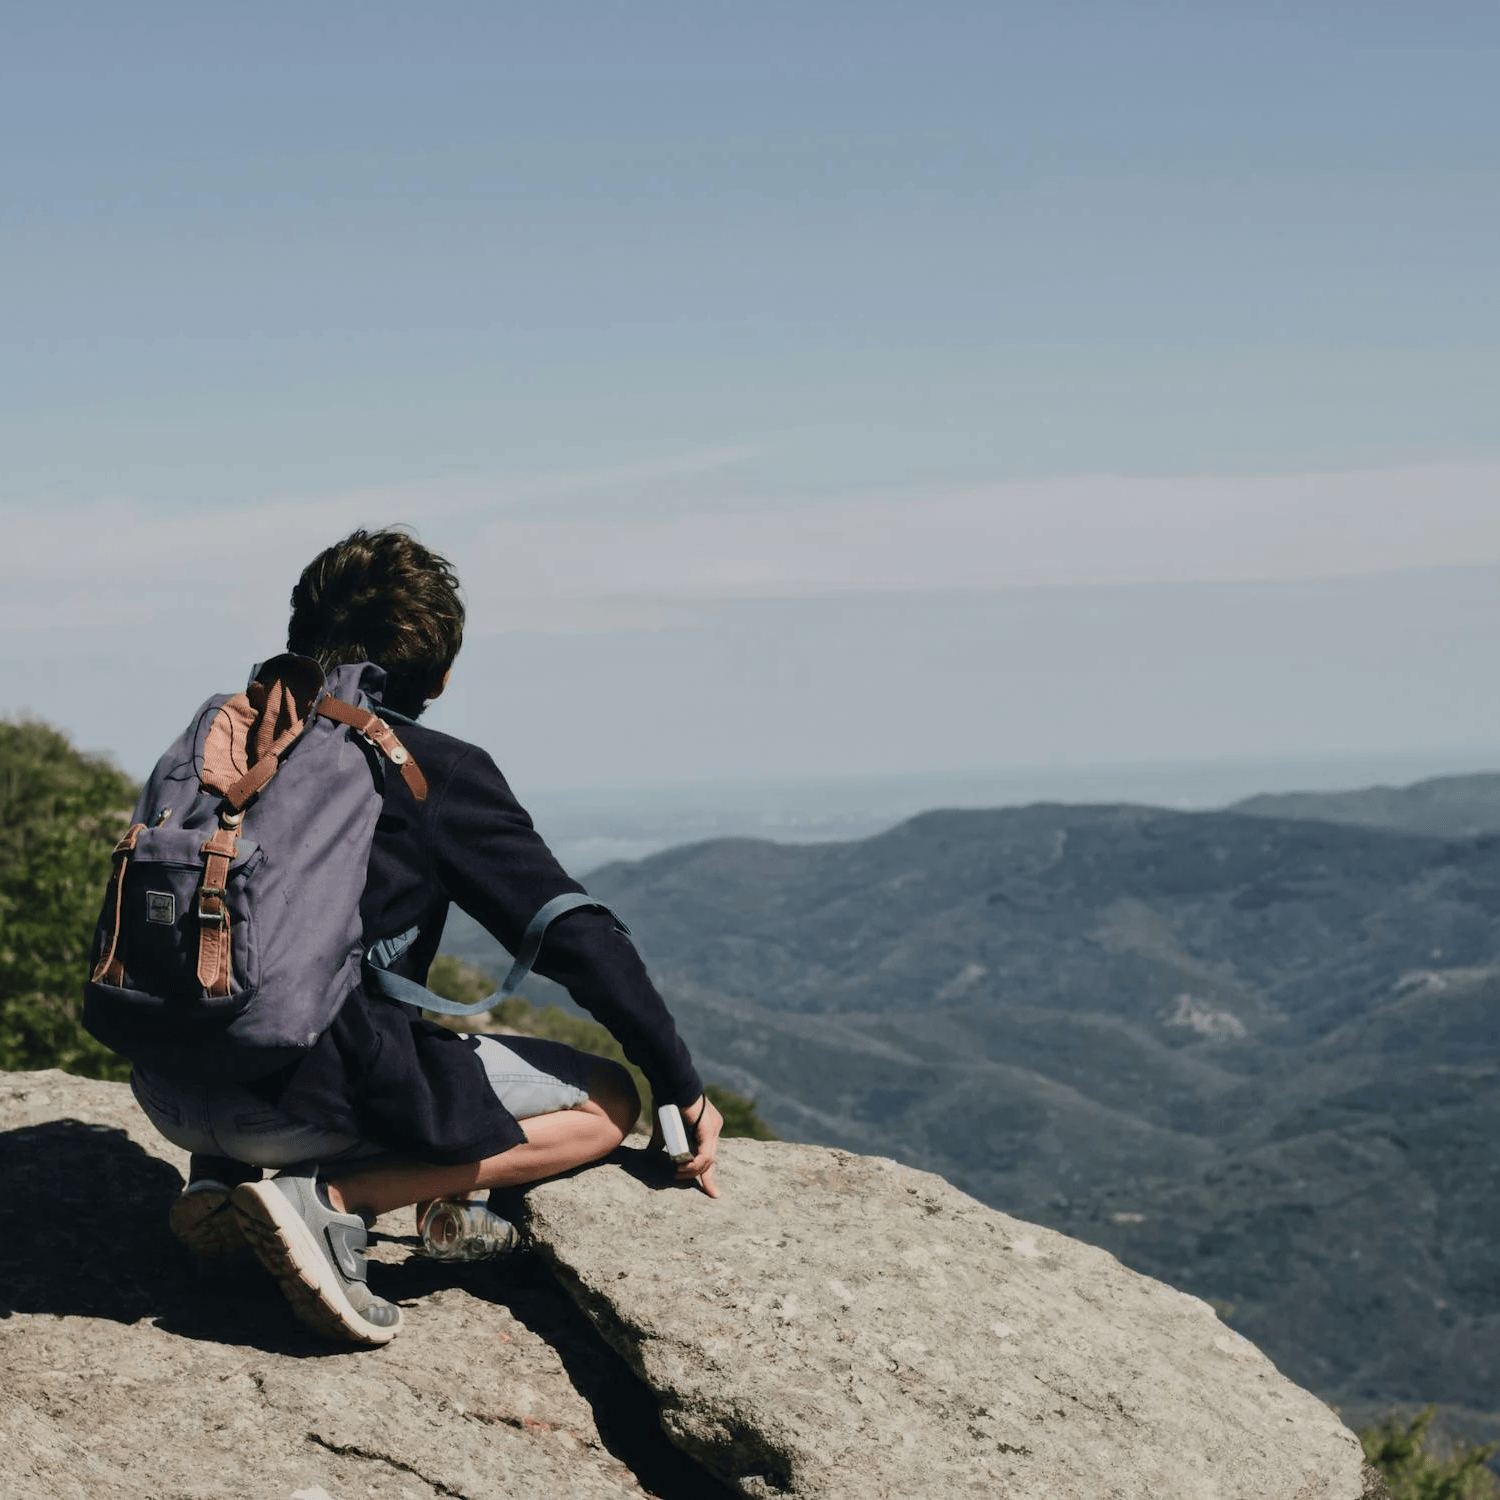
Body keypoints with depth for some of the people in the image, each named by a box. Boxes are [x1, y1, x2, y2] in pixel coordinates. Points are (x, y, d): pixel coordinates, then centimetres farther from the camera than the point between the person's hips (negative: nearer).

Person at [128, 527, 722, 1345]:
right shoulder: (439, 770, 0)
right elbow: (578, 939, -1)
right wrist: (685, 1091, 10)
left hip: (166, 1092, 7)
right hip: (302, 1092, -7)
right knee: (606, 1103, 6)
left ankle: (221, 1173, 14)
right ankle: (331, 1200, -10)